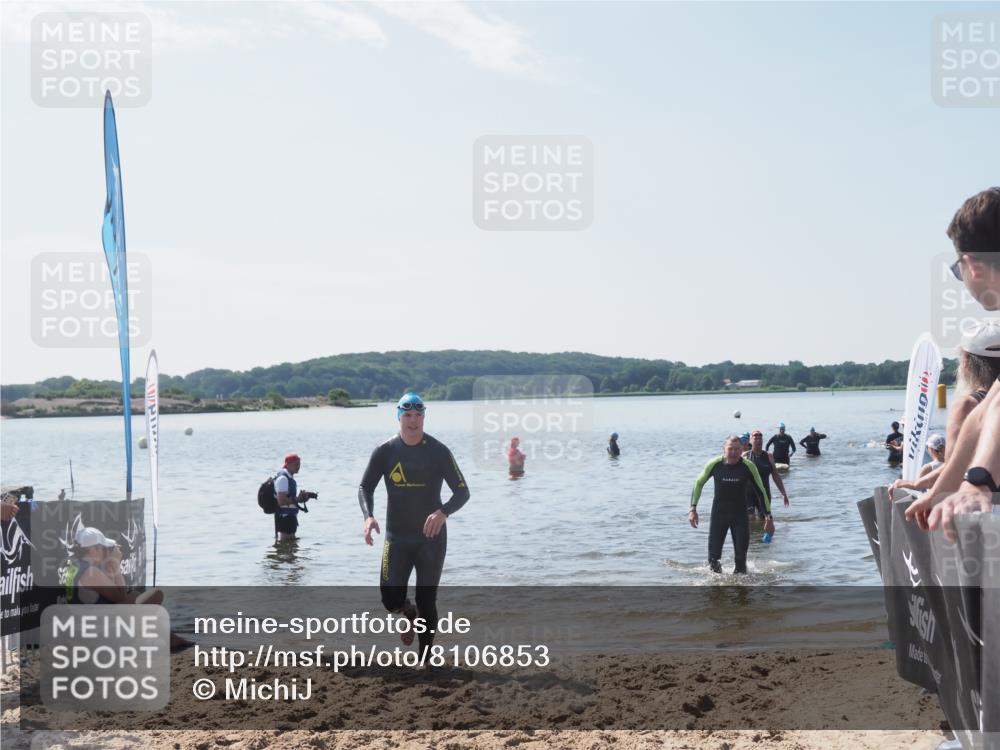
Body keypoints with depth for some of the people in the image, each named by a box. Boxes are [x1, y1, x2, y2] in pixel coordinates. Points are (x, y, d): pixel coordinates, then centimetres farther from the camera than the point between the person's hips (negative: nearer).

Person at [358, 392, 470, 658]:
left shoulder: (438, 451, -6)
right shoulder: (385, 451, -2)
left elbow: (462, 491, -5)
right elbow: (365, 487, 4)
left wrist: (443, 512, -26)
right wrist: (368, 515, -17)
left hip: (431, 537, -1)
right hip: (397, 537, 1)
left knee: (427, 600, 2)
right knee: (391, 599, -7)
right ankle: (410, 614, 30)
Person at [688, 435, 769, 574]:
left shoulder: (748, 466, -10)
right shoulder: (714, 464, -10)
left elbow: (760, 490, 2)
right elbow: (699, 483, 4)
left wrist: (767, 513, 1)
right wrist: (693, 509, -2)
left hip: (740, 515, 0)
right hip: (718, 514, 0)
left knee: (741, 556, -2)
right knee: (714, 557, -1)